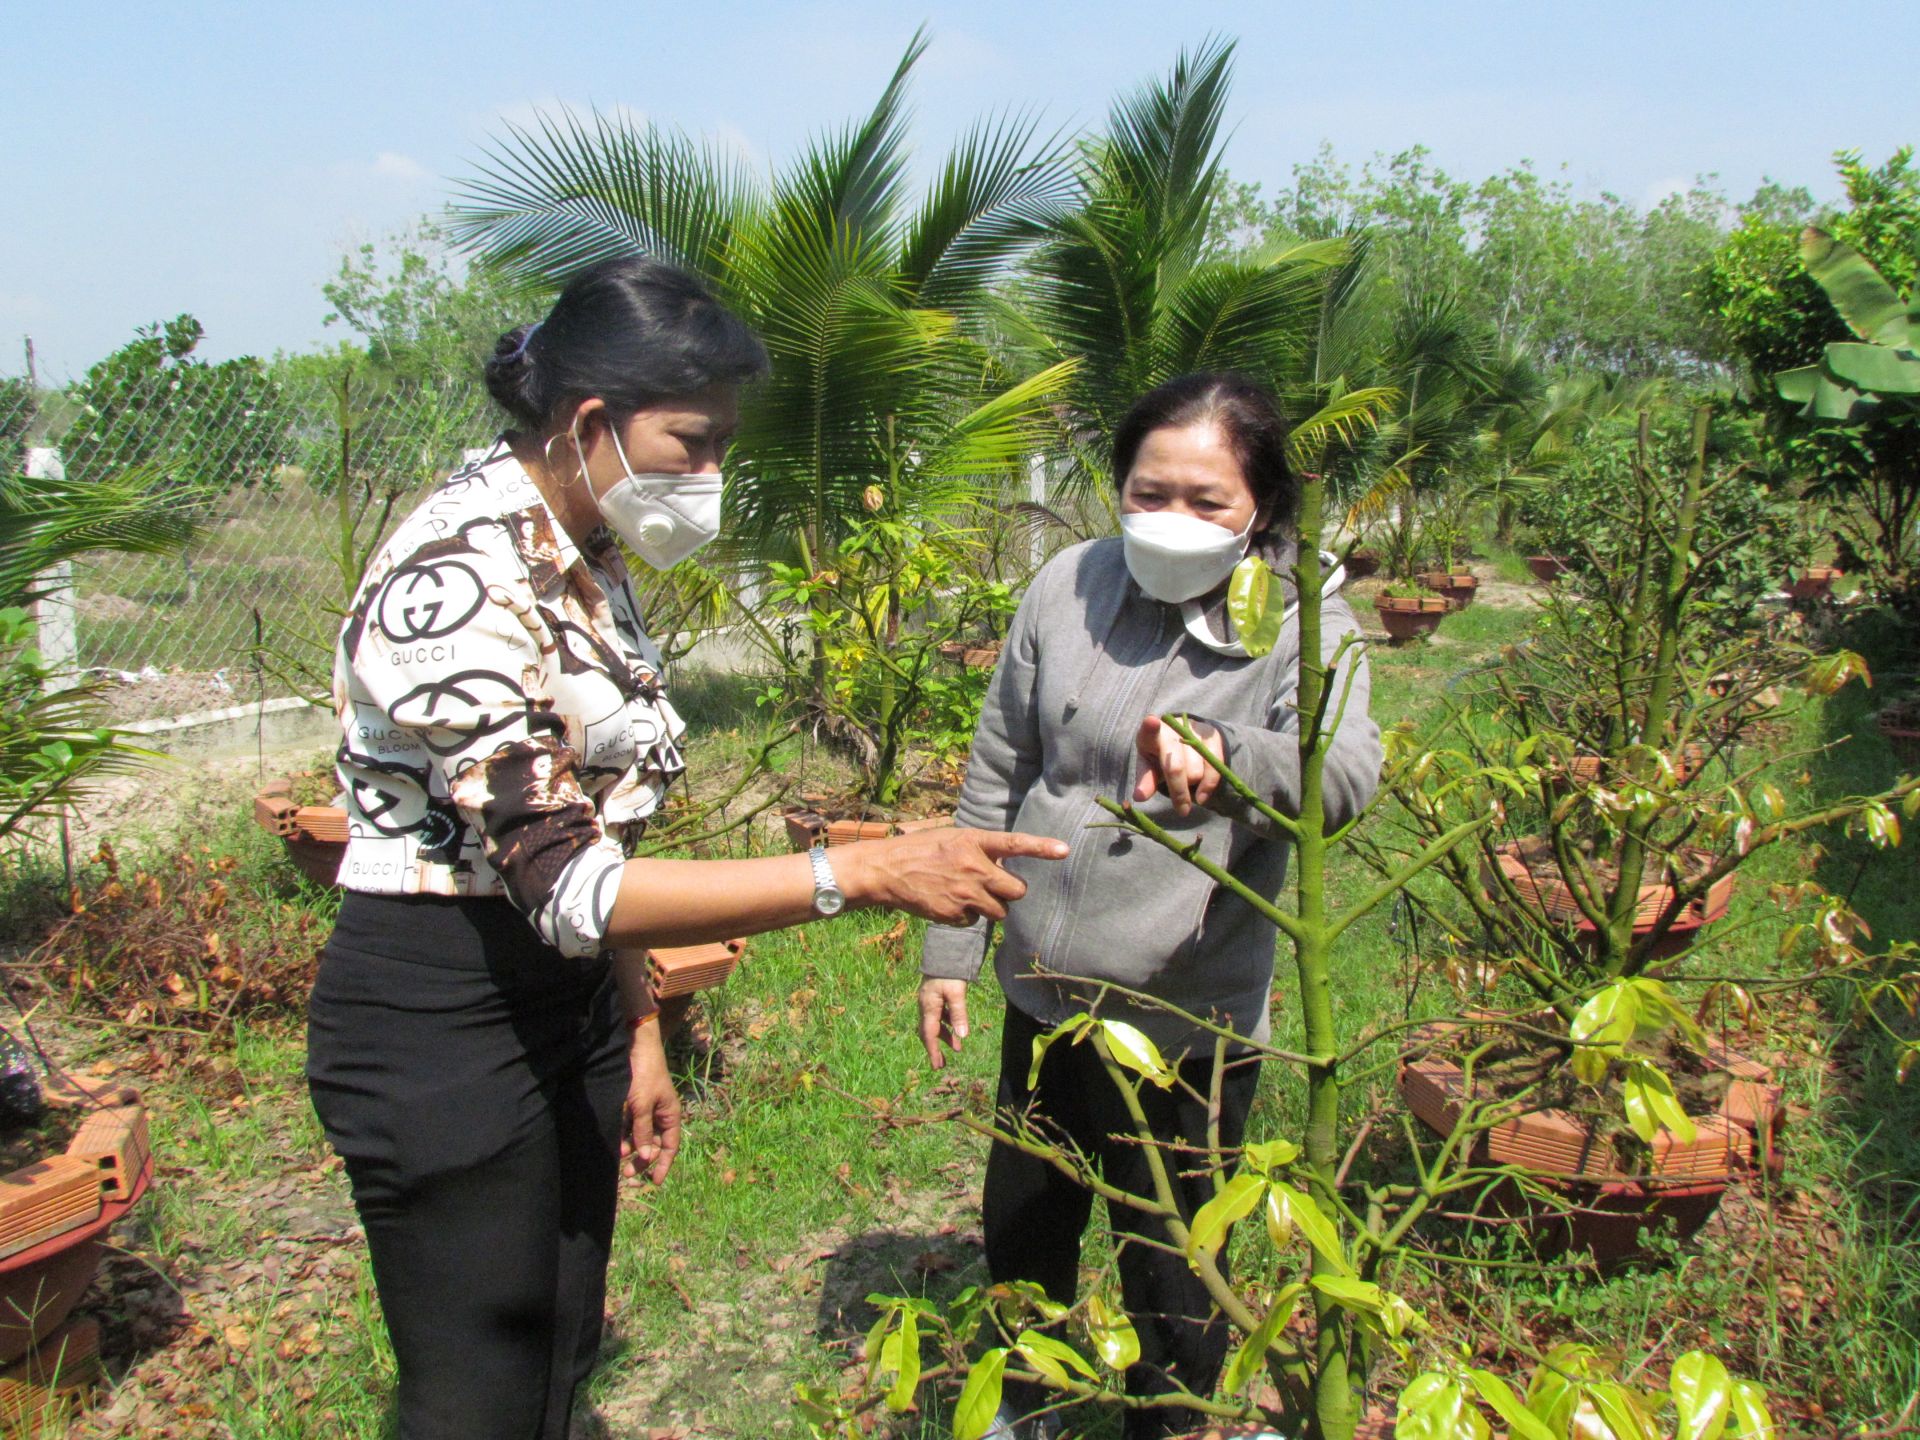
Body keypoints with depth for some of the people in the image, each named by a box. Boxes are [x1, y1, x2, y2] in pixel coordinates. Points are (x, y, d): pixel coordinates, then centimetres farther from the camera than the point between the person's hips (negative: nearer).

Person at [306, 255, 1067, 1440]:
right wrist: (865, 874, -33)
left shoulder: (587, 558, 4)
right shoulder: (458, 581, -24)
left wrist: (638, 1031, 11)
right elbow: (561, 881, -30)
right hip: (438, 1020, -8)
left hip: (564, 997, 8)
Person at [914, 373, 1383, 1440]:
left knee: (1170, 1279, 13)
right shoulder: (1069, 586, -4)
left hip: (1189, 1018, -4)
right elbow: (996, 777, 5)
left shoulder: (1302, 622, -14)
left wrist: (1221, 752, -55)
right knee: (1023, 1231, 25)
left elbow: (1348, 771, -34)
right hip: (1045, 989, 5)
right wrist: (951, 947, 6)